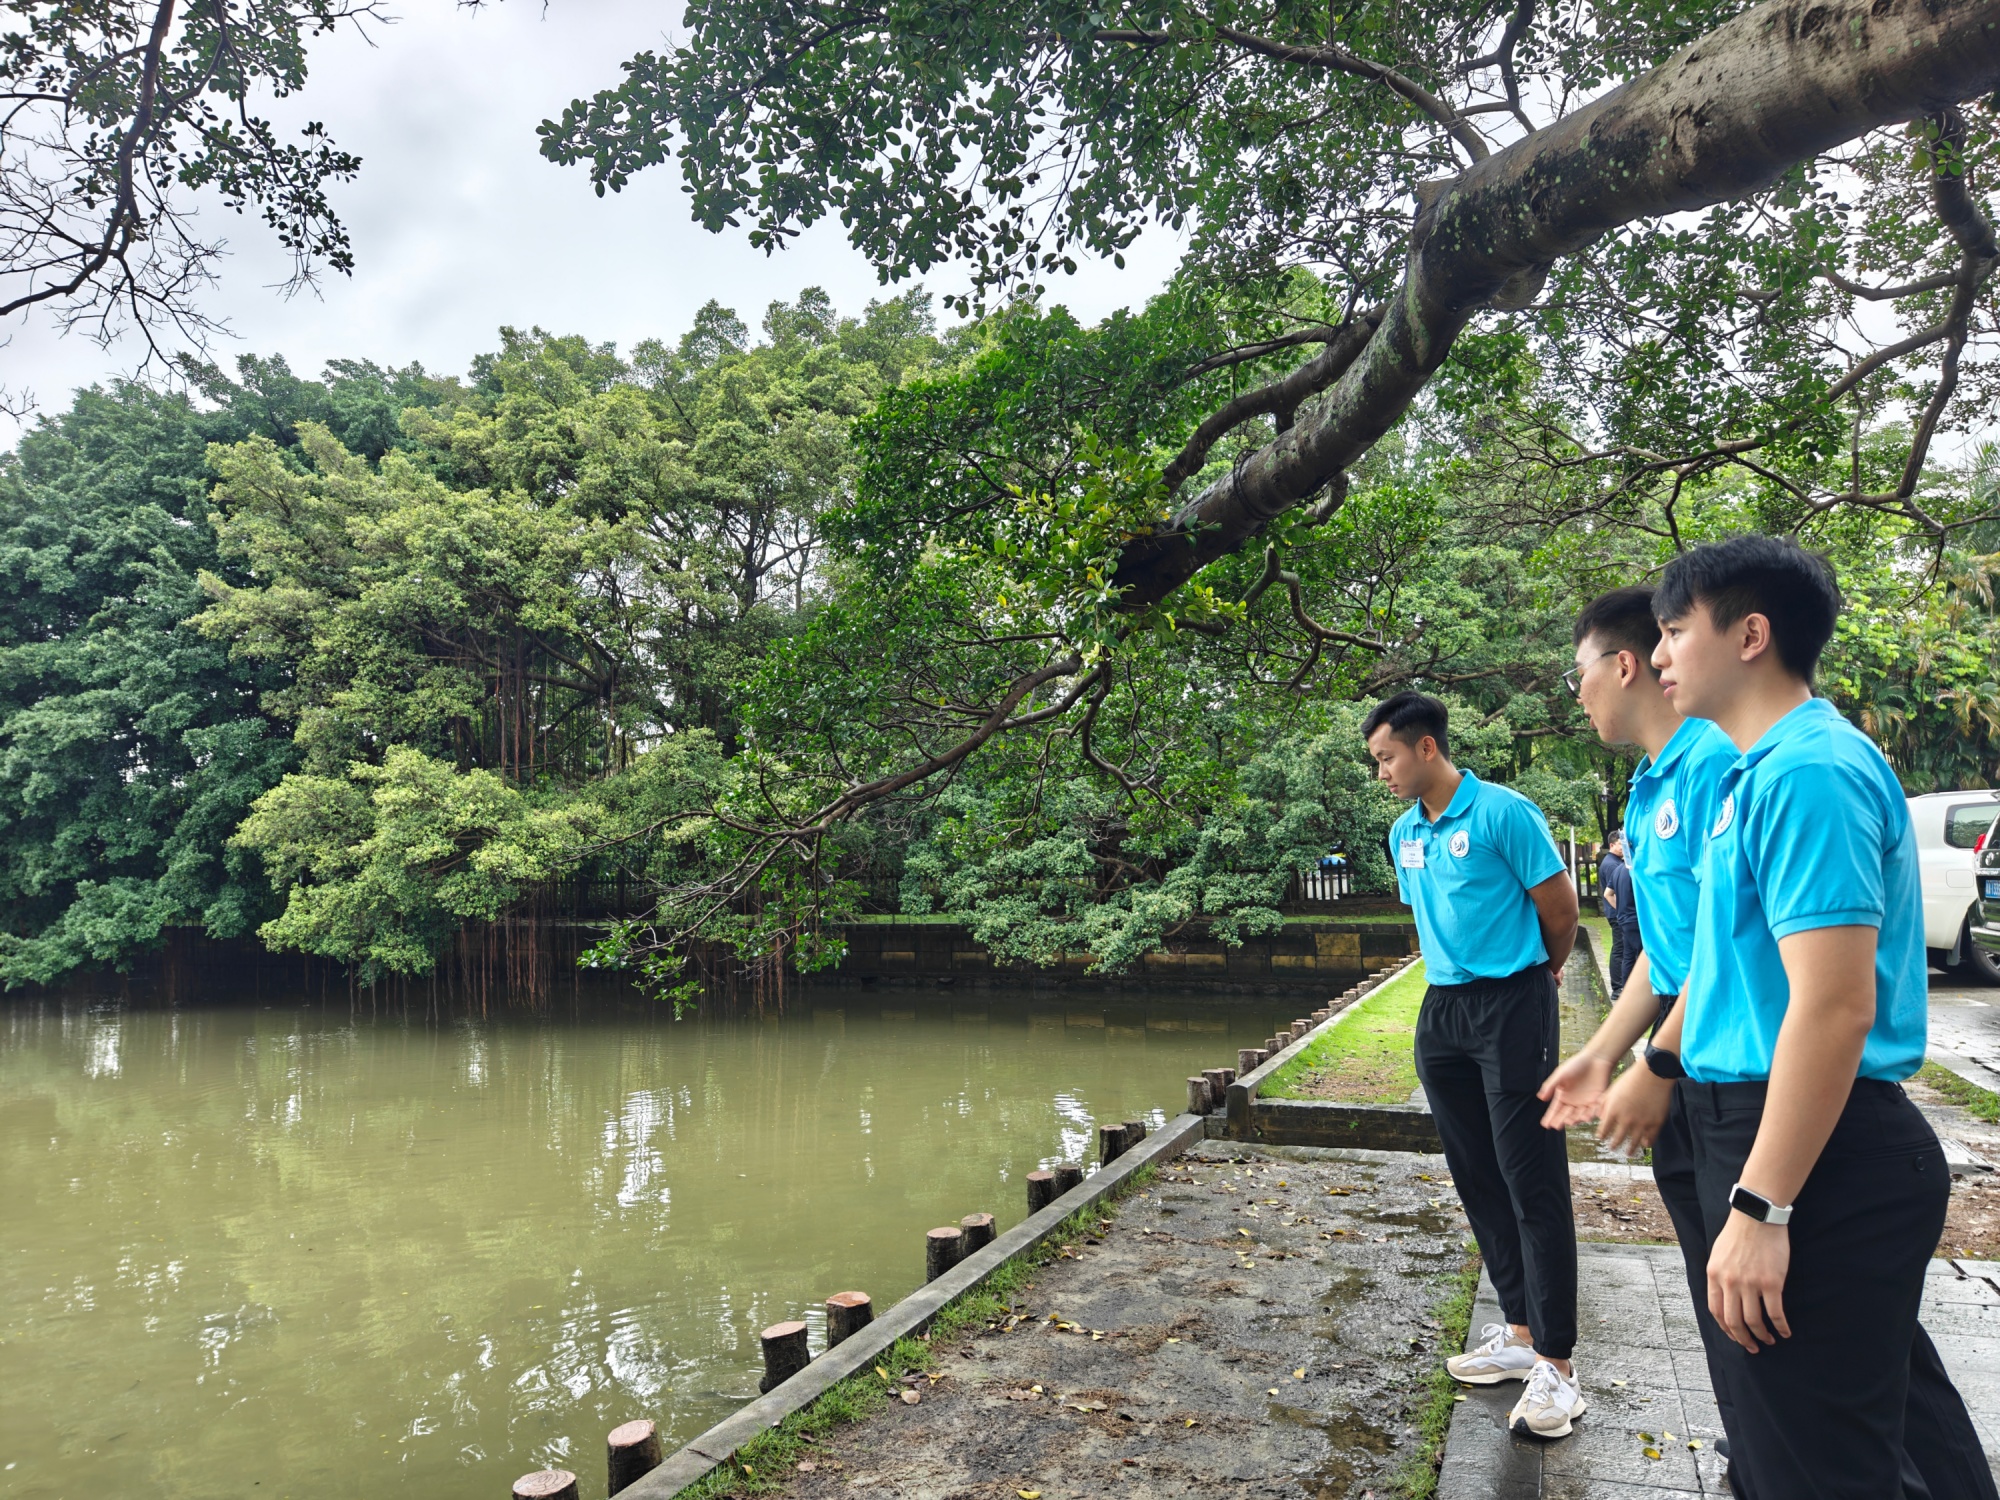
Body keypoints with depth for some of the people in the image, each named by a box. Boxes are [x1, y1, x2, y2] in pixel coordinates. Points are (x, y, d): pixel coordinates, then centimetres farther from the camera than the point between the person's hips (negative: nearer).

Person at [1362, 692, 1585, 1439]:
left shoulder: (1503, 813, -12)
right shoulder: (1404, 833, 11)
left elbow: (1560, 909, -6)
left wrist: (1542, 971, 9)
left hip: (1512, 1006, -8)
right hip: (1443, 1011, 8)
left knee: (1532, 1181, -5)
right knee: (1477, 1180, 12)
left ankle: (1556, 1367, 2)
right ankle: (1521, 1330, 25)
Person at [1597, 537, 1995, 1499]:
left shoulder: (1808, 772, -19)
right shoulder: (1755, 773, 13)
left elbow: (1835, 1005, -26)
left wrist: (1761, 1209, -25)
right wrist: (1656, 1065, 28)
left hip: (1816, 1159, -10)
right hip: (1748, 1123, 10)